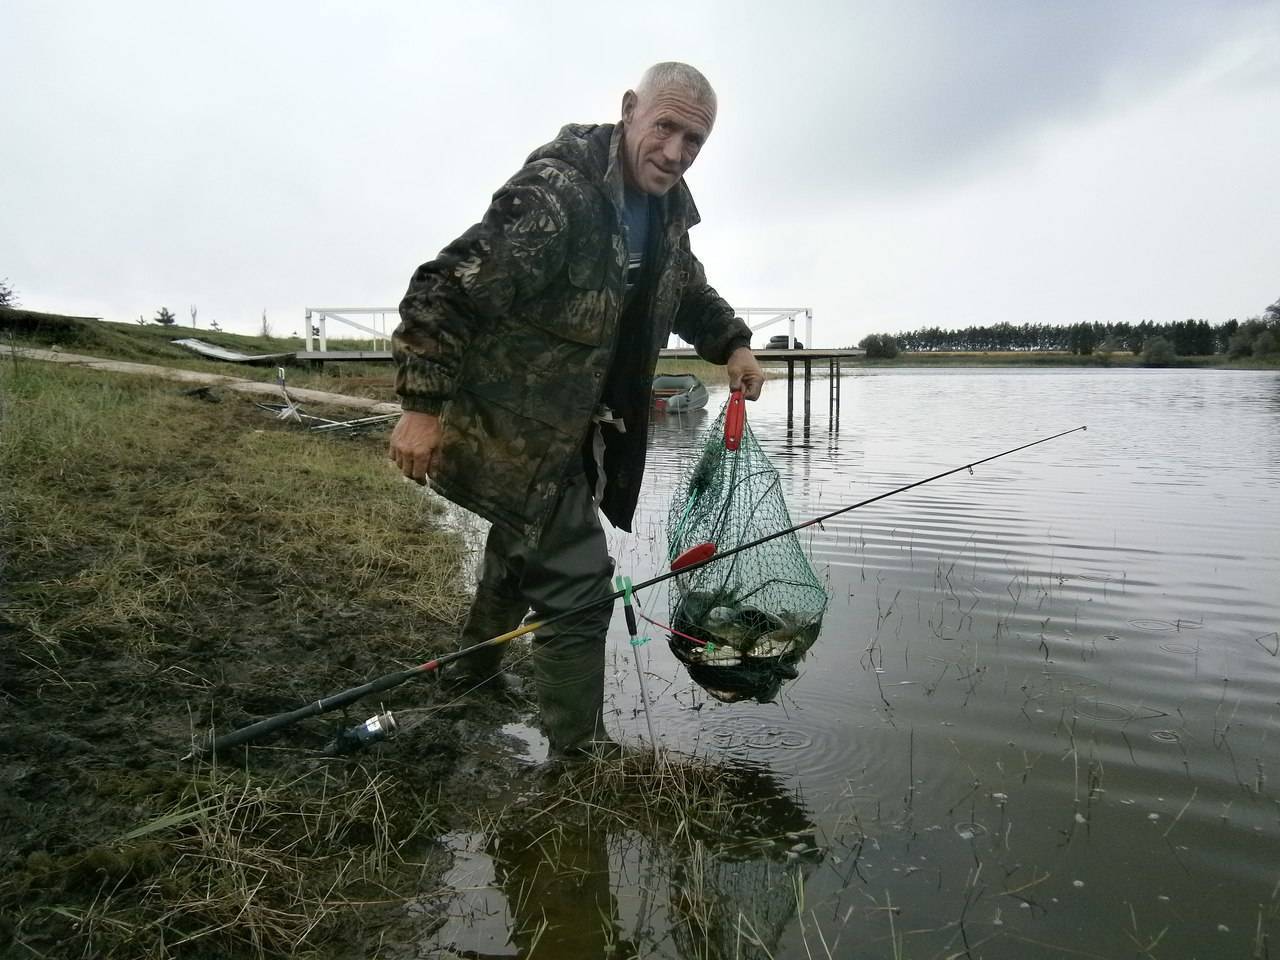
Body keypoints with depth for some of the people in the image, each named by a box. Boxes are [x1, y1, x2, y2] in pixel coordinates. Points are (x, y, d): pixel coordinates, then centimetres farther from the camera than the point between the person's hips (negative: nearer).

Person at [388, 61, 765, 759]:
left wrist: (732, 345, 7)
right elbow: (444, 289, -27)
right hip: (509, 435, -10)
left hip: (572, 432, 10)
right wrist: (423, 404, -28)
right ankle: (579, 752, 10)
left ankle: (476, 669, 54)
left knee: (524, 547, 27)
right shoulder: (556, 194, -26)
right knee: (578, 583, -9)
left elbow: (689, 291, 22)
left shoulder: (665, 209, 4)